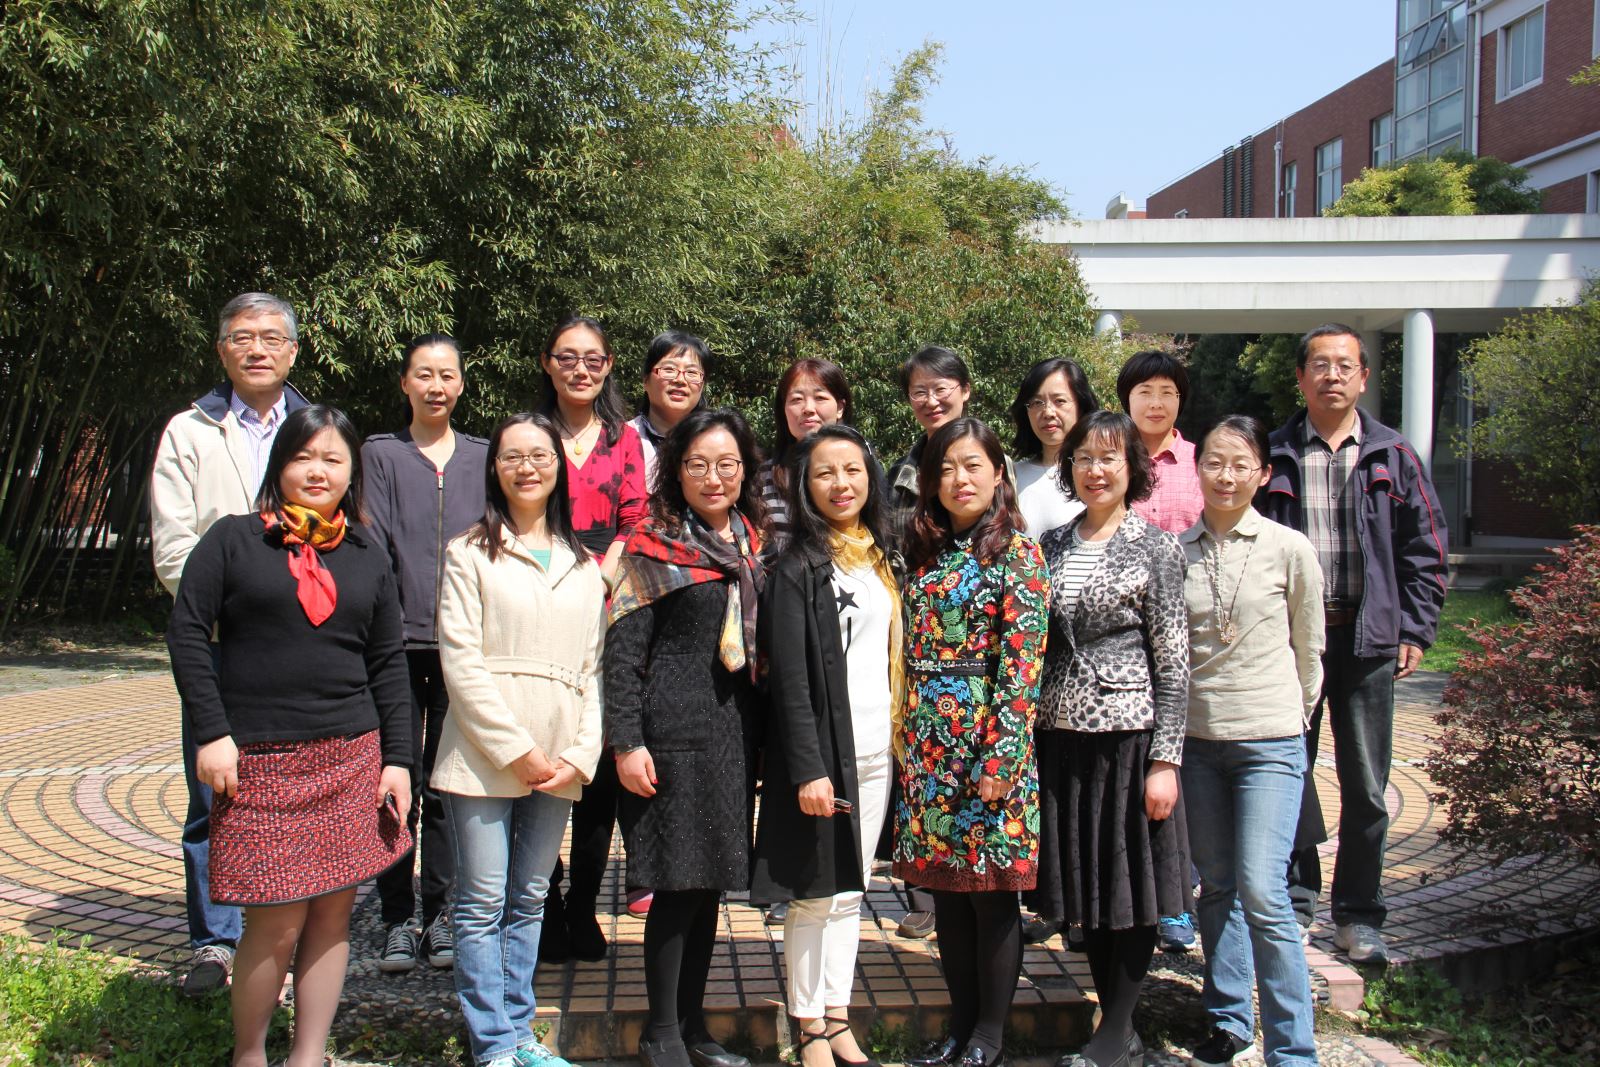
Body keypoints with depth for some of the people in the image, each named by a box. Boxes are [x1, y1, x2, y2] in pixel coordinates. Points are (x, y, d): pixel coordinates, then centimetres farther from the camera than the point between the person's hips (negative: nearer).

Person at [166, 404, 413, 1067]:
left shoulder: (367, 559, 12)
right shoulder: (232, 540, 3)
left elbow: (388, 664, 11)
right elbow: (187, 632, 0)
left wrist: (396, 759, 5)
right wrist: (211, 733, -8)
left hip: (351, 758, 3)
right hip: (260, 762, -3)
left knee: (332, 914, 6)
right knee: (278, 923, -3)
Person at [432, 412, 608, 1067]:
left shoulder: (583, 566, 14)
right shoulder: (471, 553, 2)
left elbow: (594, 668, 11)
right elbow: (460, 661, -6)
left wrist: (581, 755, -2)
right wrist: (517, 750, -11)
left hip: (558, 762, 4)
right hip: (484, 758, -4)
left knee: (529, 901, 11)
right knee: (484, 904, 0)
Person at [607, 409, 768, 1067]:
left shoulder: (752, 545, 12)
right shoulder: (654, 546, -5)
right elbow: (623, 650, -7)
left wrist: (765, 736, 14)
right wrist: (627, 742, -13)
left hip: (738, 734, 6)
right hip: (675, 734, -6)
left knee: (711, 882, 12)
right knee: (679, 883, -2)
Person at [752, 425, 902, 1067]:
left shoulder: (880, 563, 12)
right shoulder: (799, 568, -9)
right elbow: (790, 677, -14)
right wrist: (809, 769, -18)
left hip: (875, 755, 6)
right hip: (823, 755, -6)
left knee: (851, 892, 14)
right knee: (816, 895, 3)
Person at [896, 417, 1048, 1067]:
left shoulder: (1019, 555, -6)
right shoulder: (926, 557, 12)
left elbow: (1023, 665, -12)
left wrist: (1000, 758, -17)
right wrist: (908, 744, 10)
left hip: (988, 745, -6)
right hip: (929, 746, 6)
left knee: (993, 890, 3)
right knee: (946, 890, 11)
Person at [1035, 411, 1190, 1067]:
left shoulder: (1155, 548, -4)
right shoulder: (1051, 546, 9)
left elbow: (1173, 662, -6)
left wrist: (1165, 759, -11)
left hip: (1128, 731, -5)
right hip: (1060, 735, 5)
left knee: (1132, 888, 3)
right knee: (1084, 887, 11)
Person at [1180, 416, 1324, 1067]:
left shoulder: (1287, 548, -4)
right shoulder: (1176, 550, 3)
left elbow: (1308, 647, 7)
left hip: (1269, 742, -3)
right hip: (1197, 738, 3)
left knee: (1262, 894, -10)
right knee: (1217, 888, 13)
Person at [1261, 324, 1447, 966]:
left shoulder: (1393, 457, 7)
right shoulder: (1273, 457, 4)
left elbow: (1425, 550, 9)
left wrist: (1416, 630, 1)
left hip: (1367, 641, 1)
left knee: (1366, 787, 6)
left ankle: (1358, 915, 20)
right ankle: (1294, 906, 19)